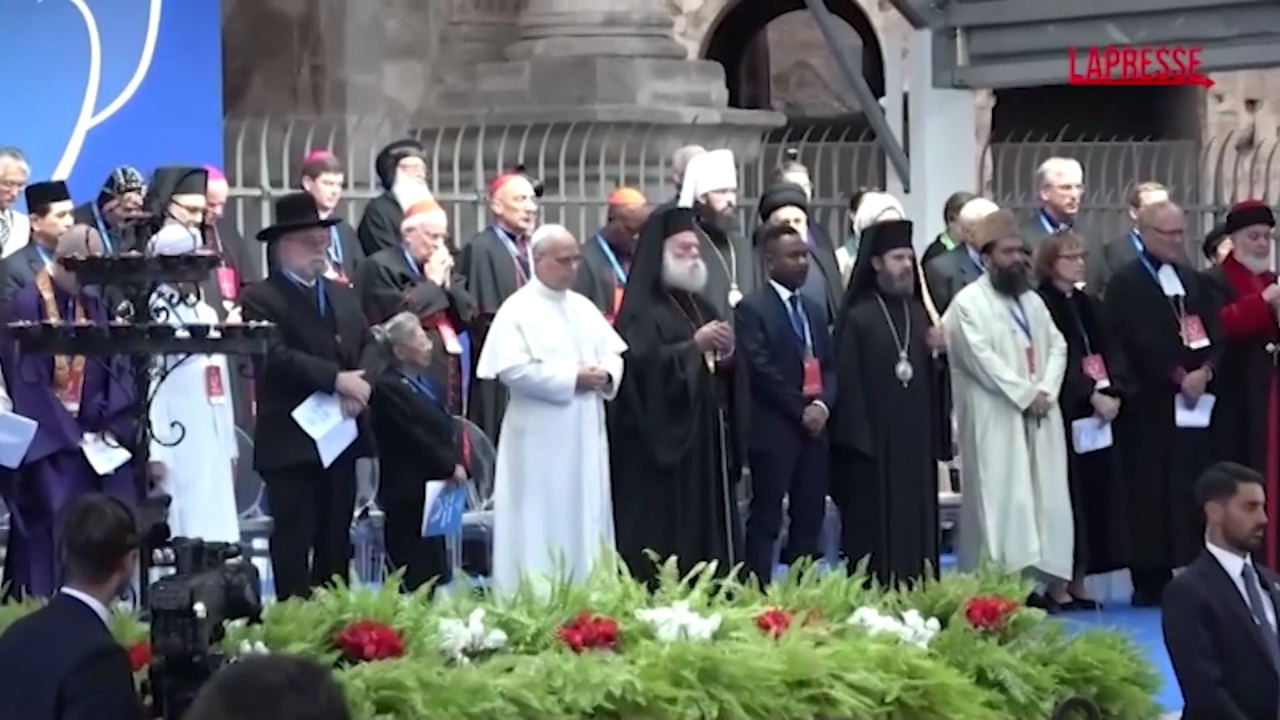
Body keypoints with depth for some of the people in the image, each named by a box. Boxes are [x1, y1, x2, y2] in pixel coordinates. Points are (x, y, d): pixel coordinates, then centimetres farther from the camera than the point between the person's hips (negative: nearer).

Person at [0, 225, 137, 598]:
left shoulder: (92, 306, 10)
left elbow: (113, 369, 7)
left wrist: (111, 426, -7)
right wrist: (72, 435, -13)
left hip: (91, 438, 6)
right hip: (47, 445, -6)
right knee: (54, 536, -11)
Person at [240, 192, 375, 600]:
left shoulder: (344, 297, 19)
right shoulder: (260, 299, -4)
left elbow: (370, 350, 9)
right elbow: (277, 357, -18)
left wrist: (358, 387, -12)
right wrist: (337, 379, -22)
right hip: (291, 441, -6)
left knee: (336, 542, 10)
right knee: (294, 542, -5)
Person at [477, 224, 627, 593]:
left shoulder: (584, 308, 14)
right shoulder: (518, 310, -8)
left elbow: (614, 353, 15)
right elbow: (513, 370, -18)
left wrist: (606, 375, -9)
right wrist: (572, 379, -16)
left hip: (585, 435, 7)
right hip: (540, 438, -7)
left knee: (586, 521, 9)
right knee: (542, 526, -4)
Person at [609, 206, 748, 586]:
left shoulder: (702, 308, 18)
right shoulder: (641, 310, -5)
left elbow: (728, 379, 18)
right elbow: (640, 363, -21)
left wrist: (728, 356, -4)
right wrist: (693, 347, -23)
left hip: (707, 445, 8)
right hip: (659, 448, -8)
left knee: (708, 537, 6)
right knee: (663, 542, -9)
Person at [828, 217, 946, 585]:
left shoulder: (920, 315, 13)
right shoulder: (858, 318, -5)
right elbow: (848, 382, -9)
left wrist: (938, 351, -4)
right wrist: (858, 438, -15)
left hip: (916, 439, 6)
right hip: (873, 439, -6)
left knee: (916, 525, 7)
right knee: (874, 529, -3)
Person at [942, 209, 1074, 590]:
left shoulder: (1032, 301, 18)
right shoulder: (969, 302, -6)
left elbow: (1057, 346, 12)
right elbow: (981, 358, -15)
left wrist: (1046, 390, -6)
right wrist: (1025, 395, -15)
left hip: (1038, 419, 7)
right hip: (995, 421, -7)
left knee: (1041, 498, 3)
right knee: (1000, 500, -10)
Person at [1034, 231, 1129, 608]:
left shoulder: (1090, 306, 16)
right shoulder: (1039, 306, -7)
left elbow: (1111, 353, 9)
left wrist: (1113, 393, -8)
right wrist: (1090, 396, -20)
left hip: (1102, 410, 7)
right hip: (1063, 414, -7)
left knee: (1096, 492, 6)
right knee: (1066, 494, -8)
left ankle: (1079, 581, 11)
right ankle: (1058, 583, -2)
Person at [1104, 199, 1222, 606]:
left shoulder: (1194, 282, 19)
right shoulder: (1126, 284, -2)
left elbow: (1215, 333, 11)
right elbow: (1140, 342, -12)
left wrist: (1205, 371, -7)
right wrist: (1178, 377, -14)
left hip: (1197, 398, 6)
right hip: (1149, 403, -6)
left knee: (1194, 490, 2)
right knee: (1151, 491, -5)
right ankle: (1150, 579, -2)